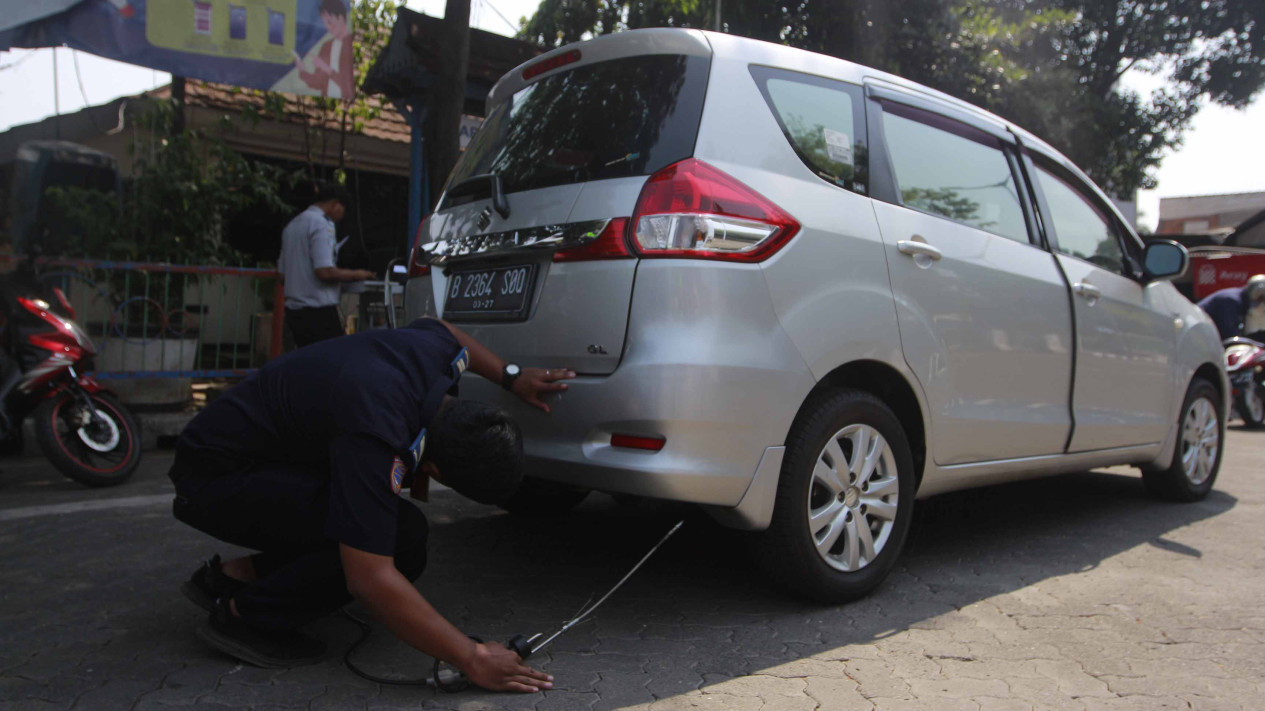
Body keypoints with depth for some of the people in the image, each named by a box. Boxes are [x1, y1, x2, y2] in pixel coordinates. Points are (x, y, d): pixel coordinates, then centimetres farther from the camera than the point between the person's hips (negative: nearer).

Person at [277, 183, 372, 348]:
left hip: (293, 310, 9)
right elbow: (324, 271, -20)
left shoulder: (292, 225, 17)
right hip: (318, 311, -9)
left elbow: (282, 273, 19)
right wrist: (356, 274, -6)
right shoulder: (322, 224, -11)